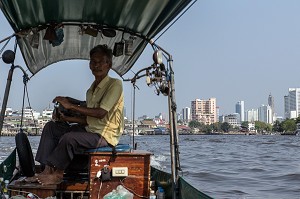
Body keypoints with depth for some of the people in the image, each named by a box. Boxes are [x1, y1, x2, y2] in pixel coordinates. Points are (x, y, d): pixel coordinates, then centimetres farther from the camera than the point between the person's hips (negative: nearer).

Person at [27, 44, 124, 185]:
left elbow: (101, 113, -21)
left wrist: (71, 106, -18)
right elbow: (88, 119, 14)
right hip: (90, 130, 9)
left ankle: (57, 174, -8)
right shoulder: (92, 89, 17)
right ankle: (47, 169, -9)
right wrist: (67, 118, -2)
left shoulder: (115, 84, -10)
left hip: (105, 135, -9)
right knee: (51, 127, 2)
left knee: (69, 138, -31)